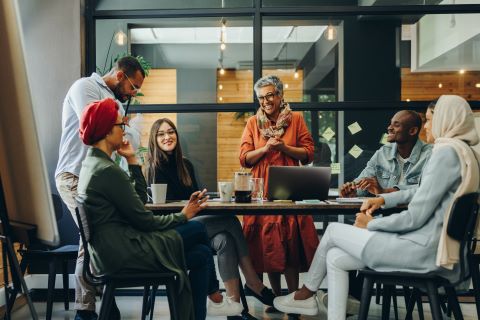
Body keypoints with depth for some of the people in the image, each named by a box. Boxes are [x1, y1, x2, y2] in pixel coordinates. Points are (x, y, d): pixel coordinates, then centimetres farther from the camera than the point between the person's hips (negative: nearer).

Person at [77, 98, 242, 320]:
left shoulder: (92, 164, 12)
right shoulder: (108, 171, -20)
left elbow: (140, 199, 14)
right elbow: (143, 220, -16)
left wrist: (132, 161, 10)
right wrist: (182, 216, -2)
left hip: (112, 249, 10)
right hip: (123, 253, -10)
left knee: (201, 254, 10)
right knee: (197, 229, -1)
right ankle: (214, 298, 19)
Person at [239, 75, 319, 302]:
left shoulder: (296, 119, 7)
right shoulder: (253, 123, 10)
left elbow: (308, 154, 4)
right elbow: (244, 158, 5)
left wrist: (284, 147, -11)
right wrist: (265, 148, -10)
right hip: (262, 189, 2)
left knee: (290, 239, -6)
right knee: (267, 241, 2)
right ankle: (276, 296, 15)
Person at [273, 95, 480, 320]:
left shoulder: (447, 151, -17)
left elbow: (415, 217, -20)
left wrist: (371, 224, -5)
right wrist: (382, 198, 12)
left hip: (422, 249, -9)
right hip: (433, 246, 9)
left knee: (333, 231, 7)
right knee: (335, 257, 7)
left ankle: (306, 294, 27)